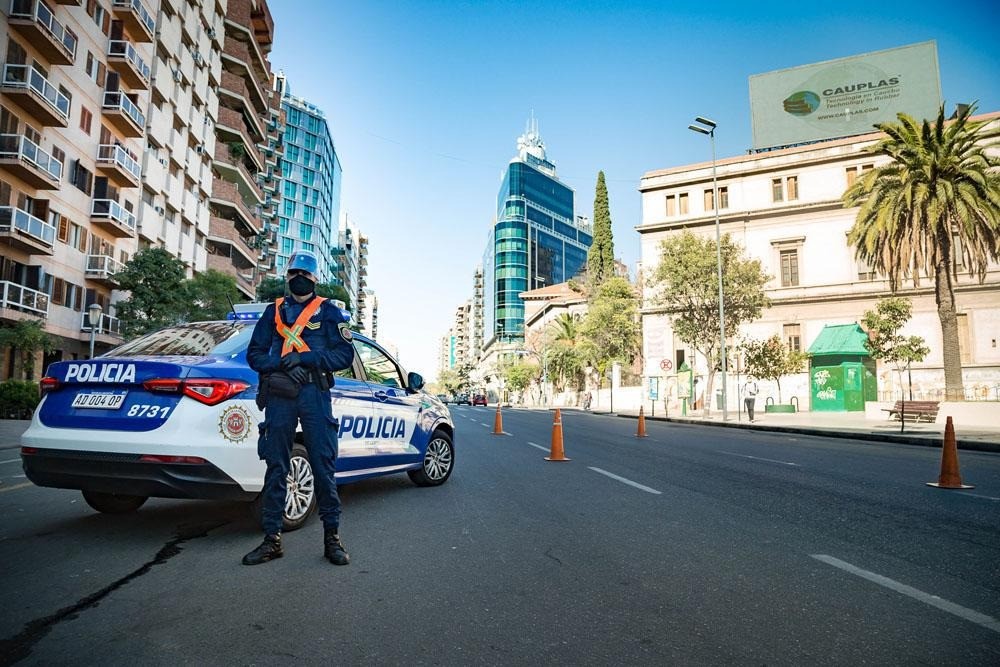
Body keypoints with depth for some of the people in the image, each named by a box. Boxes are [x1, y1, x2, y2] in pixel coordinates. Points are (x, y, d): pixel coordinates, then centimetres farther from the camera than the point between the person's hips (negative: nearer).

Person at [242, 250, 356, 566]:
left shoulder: (328, 311, 11)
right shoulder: (274, 311, 20)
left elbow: (344, 354, 1)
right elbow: (255, 353, 13)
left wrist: (304, 358, -12)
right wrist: (280, 364, -8)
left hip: (314, 393, -2)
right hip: (278, 394, 3)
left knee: (323, 466, -3)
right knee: (275, 466, 4)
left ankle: (332, 537, 5)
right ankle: (272, 539, 11)